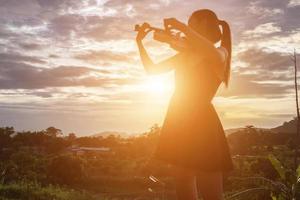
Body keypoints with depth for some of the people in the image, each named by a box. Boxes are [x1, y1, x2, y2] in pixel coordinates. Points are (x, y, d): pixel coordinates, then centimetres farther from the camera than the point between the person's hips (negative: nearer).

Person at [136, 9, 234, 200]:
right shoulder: (185, 54, 19)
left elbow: (215, 56, -24)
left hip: (201, 123, -6)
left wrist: (182, 26, -20)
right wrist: (139, 41, 11)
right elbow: (152, 68, 23)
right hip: (179, 123, 6)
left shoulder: (220, 52, 2)